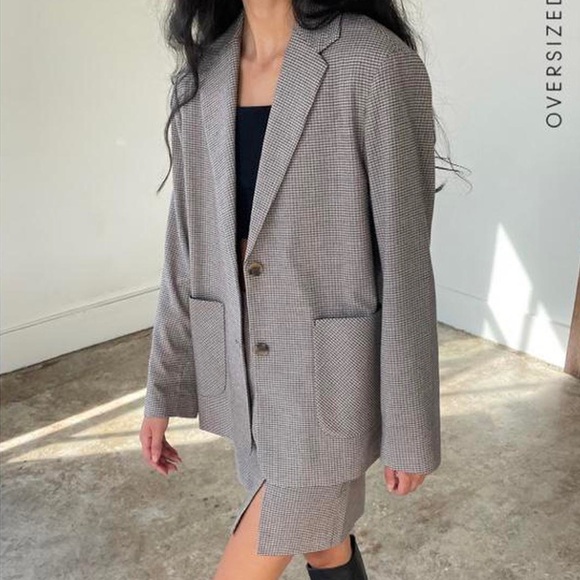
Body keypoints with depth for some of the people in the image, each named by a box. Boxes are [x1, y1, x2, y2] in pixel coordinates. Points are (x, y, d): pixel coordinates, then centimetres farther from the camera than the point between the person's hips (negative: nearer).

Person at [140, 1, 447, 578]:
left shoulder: (377, 64, -17)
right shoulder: (200, 79, 2)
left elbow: (404, 265, -15)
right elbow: (187, 248, 6)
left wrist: (409, 429, -9)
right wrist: (162, 390, 9)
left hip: (329, 380, -5)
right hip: (242, 375, 6)